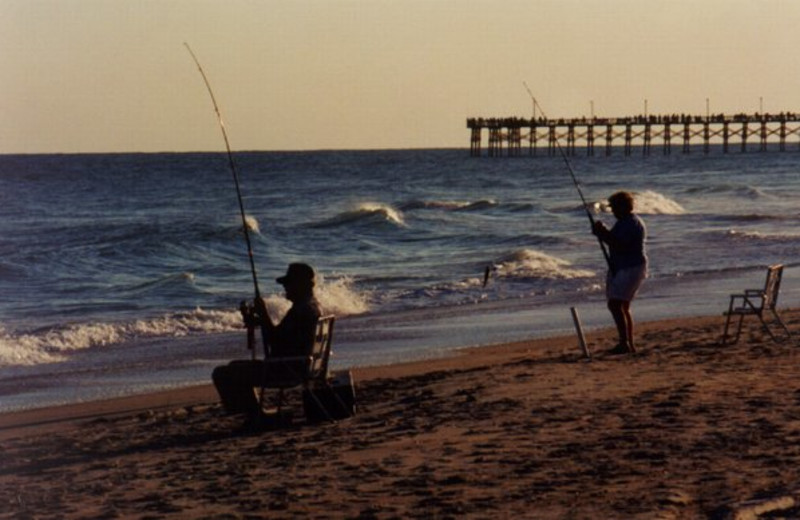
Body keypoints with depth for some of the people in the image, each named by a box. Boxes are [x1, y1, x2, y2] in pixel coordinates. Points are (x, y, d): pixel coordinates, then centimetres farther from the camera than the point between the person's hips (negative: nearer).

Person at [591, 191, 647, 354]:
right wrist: (603, 232, 6)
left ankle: (624, 343, -17)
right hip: (620, 268, 11)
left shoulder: (632, 223, -17)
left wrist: (603, 233, -17)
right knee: (623, 307, 14)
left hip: (631, 269, -11)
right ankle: (629, 345, 19)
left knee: (615, 305, -16)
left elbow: (620, 246, -25)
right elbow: (616, 242, 22)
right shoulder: (624, 222, 16)